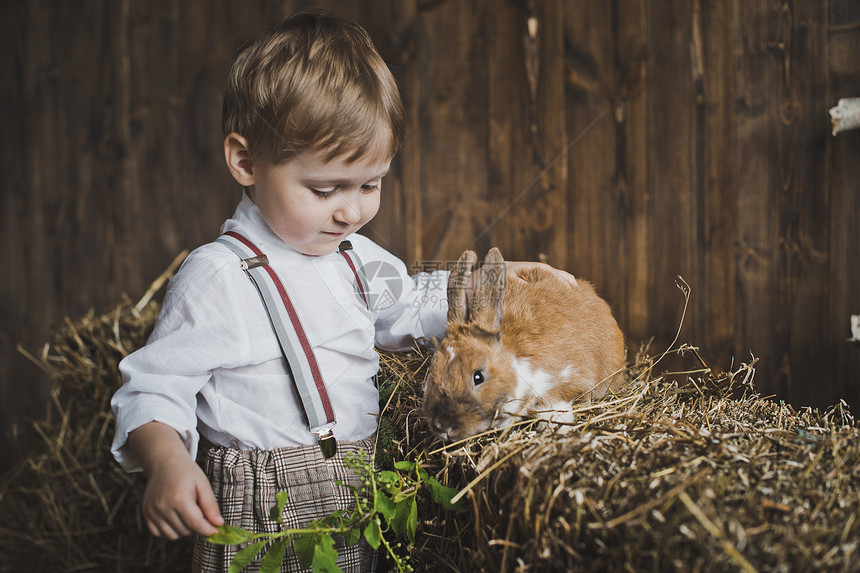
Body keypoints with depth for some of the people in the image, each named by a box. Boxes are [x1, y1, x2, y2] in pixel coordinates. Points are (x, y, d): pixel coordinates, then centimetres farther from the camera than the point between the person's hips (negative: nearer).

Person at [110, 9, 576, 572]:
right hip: (266, 526, -6)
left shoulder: (356, 258, 8)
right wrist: (167, 462, -34)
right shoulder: (217, 278, -17)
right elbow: (152, 390, -14)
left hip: (358, 505, 7)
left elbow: (410, 305, 28)